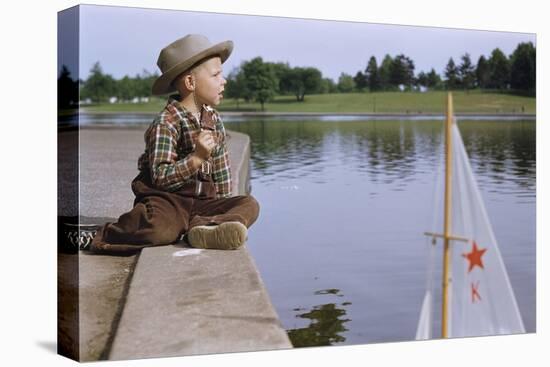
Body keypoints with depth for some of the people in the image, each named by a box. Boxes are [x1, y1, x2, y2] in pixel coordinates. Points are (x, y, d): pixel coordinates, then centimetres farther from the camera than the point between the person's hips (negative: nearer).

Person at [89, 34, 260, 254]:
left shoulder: (214, 119, 13)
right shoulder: (166, 124, -12)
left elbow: (221, 169, 22)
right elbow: (161, 178, -21)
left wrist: (224, 206, 17)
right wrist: (197, 158, -28)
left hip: (202, 201, 7)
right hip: (166, 199, -7)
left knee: (249, 204, -13)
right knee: (159, 230, -36)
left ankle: (204, 228, -37)